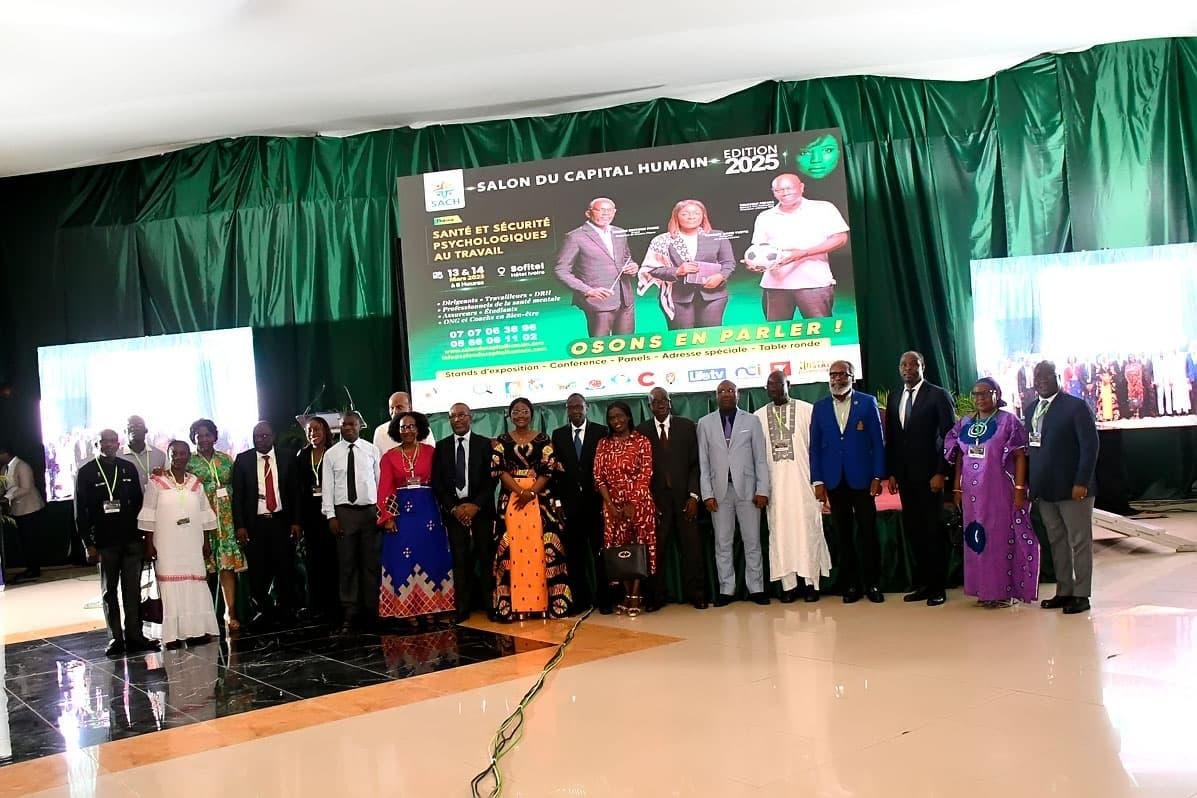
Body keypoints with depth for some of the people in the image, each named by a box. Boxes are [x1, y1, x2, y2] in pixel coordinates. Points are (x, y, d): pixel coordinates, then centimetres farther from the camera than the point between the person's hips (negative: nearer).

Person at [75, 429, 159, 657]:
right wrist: (89, 544, -6)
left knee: (133, 589, 3)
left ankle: (134, 636, 7)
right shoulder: (86, 472, 1)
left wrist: (142, 535, 5)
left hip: (131, 540, 2)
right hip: (105, 542, -2)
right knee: (109, 591, 6)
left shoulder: (128, 468, 9)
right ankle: (116, 637, 11)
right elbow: (80, 511, 0)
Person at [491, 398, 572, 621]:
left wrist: (531, 493, -14)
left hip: (540, 499, 0)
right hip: (511, 500, 1)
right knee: (514, 549, -2)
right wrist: (520, 492, -14)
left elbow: (549, 470, -1)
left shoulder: (543, 439, 6)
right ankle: (515, 604, 1)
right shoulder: (502, 441, 8)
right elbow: (499, 470, -1)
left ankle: (545, 601, 2)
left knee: (541, 548, -4)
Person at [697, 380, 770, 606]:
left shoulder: (751, 421, 6)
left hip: (746, 488, 0)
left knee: (752, 542, 3)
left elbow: (761, 458, 3)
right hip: (719, 490, 1)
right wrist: (707, 493, -3)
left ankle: (756, 588, 9)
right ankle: (726, 589, 9)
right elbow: (703, 462, 4)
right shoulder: (705, 423, 7)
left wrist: (762, 490, -4)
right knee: (722, 543, 3)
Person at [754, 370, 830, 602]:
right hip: (774, 485, 2)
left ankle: (810, 582, 7)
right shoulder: (758, 417, 8)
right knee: (781, 532, 2)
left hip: (803, 481, -2)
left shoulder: (807, 410, 1)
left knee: (807, 529, 0)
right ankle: (789, 584, 6)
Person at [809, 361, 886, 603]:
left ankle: (872, 584, 10)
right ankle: (851, 585, 13)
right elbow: (815, 446, 7)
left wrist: (878, 476, -6)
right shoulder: (820, 407, 8)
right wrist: (817, 481, 0)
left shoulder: (867, 402, 2)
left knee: (868, 533, 1)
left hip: (862, 478, -2)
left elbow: (878, 441, 0)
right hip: (835, 481, 2)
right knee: (843, 535, 6)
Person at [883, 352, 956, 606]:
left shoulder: (938, 395, -3)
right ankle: (923, 584, 12)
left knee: (933, 532, -1)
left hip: (930, 475, -5)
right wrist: (891, 472, 9)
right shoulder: (894, 398, 13)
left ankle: (938, 587, 9)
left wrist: (941, 472, -12)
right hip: (905, 476, 5)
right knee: (913, 530, 3)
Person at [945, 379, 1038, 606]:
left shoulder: (1008, 421, -4)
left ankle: (1004, 590, 8)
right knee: (976, 539, 8)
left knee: (1001, 539, 1)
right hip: (973, 492, 5)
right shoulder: (964, 423, 10)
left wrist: (1019, 489, -13)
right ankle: (983, 589, 18)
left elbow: (1020, 457, -7)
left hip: (999, 491, -5)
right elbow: (959, 458, 13)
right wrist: (957, 488, 9)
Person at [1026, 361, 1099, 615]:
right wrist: (1032, 484, 6)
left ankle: (1081, 595, 9)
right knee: (1056, 542, 12)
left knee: (1080, 542, 3)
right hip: (1044, 489, 6)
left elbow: (1090, 446, -11)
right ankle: (1064, 591, 20)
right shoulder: (1031, 410, 12)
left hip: (1073, 488, -6)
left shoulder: (1076, 406, -7)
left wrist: (1082, 482, -17)